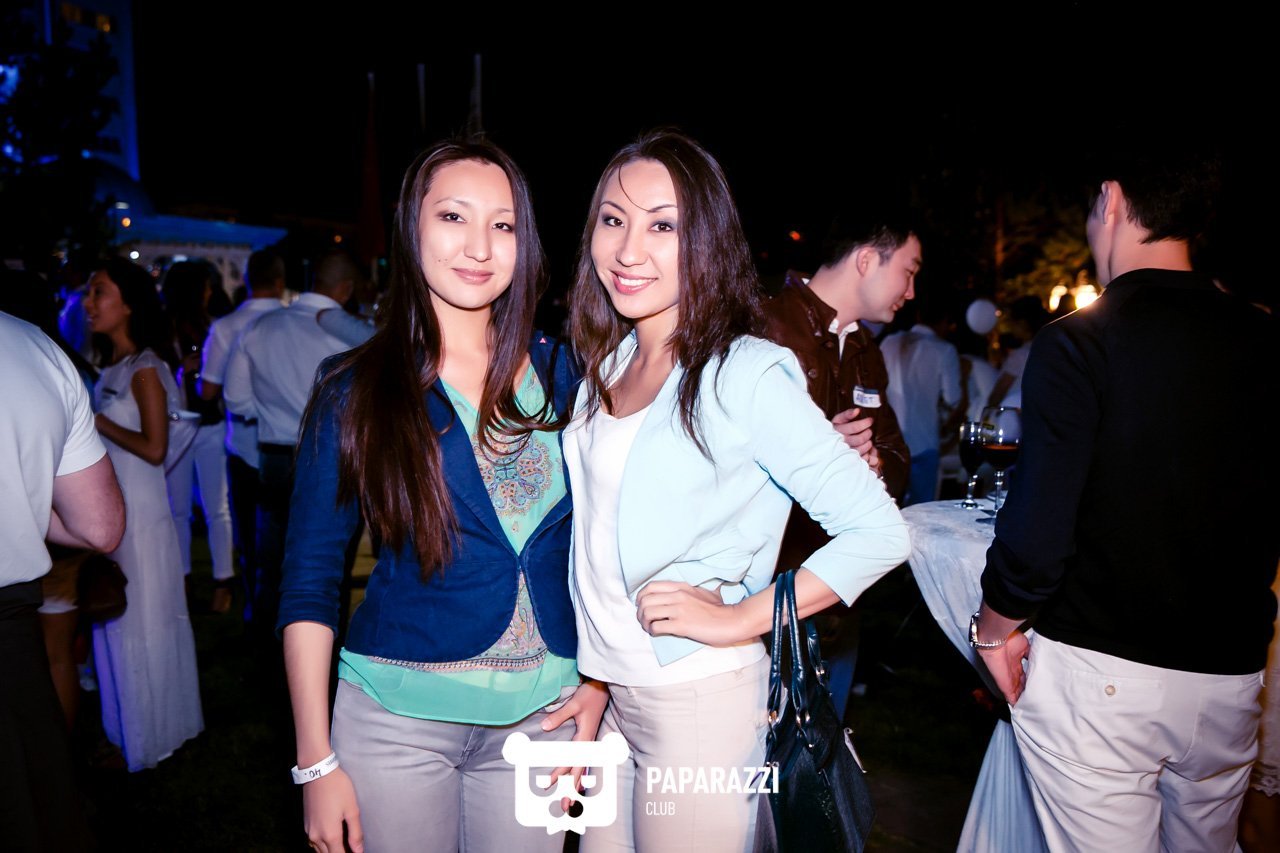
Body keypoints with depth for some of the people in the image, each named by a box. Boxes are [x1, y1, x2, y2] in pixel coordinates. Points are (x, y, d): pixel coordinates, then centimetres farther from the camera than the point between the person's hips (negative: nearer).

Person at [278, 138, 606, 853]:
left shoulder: (559, 372, 0)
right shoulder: (357, 389, -7)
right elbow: (309, 584, -5)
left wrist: (599, 676, -1)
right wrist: (316, 763, -6)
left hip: (543, 713, 2)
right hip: (399, 716, -2)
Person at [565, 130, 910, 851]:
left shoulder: (747, 376, -17)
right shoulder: (605, 364, 4)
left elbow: (881, 532, -18)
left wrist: (741, 619, -18)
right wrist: (592, 681, 8)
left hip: (700, 703, -6)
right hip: (606, 692, 6)